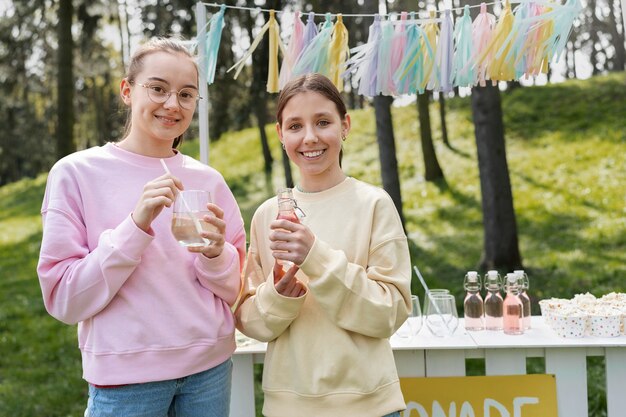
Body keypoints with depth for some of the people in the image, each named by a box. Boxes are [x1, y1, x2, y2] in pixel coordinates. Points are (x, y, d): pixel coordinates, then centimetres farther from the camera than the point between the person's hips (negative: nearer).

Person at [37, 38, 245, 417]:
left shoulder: (209, 180, 1)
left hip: (210, 368, 3)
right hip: (125, 377, -3)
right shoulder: (76, 173, -8)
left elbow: (234, 290, 5)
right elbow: (65, 301, -11)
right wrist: (136, 225, -22)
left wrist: (215, 253, -16)